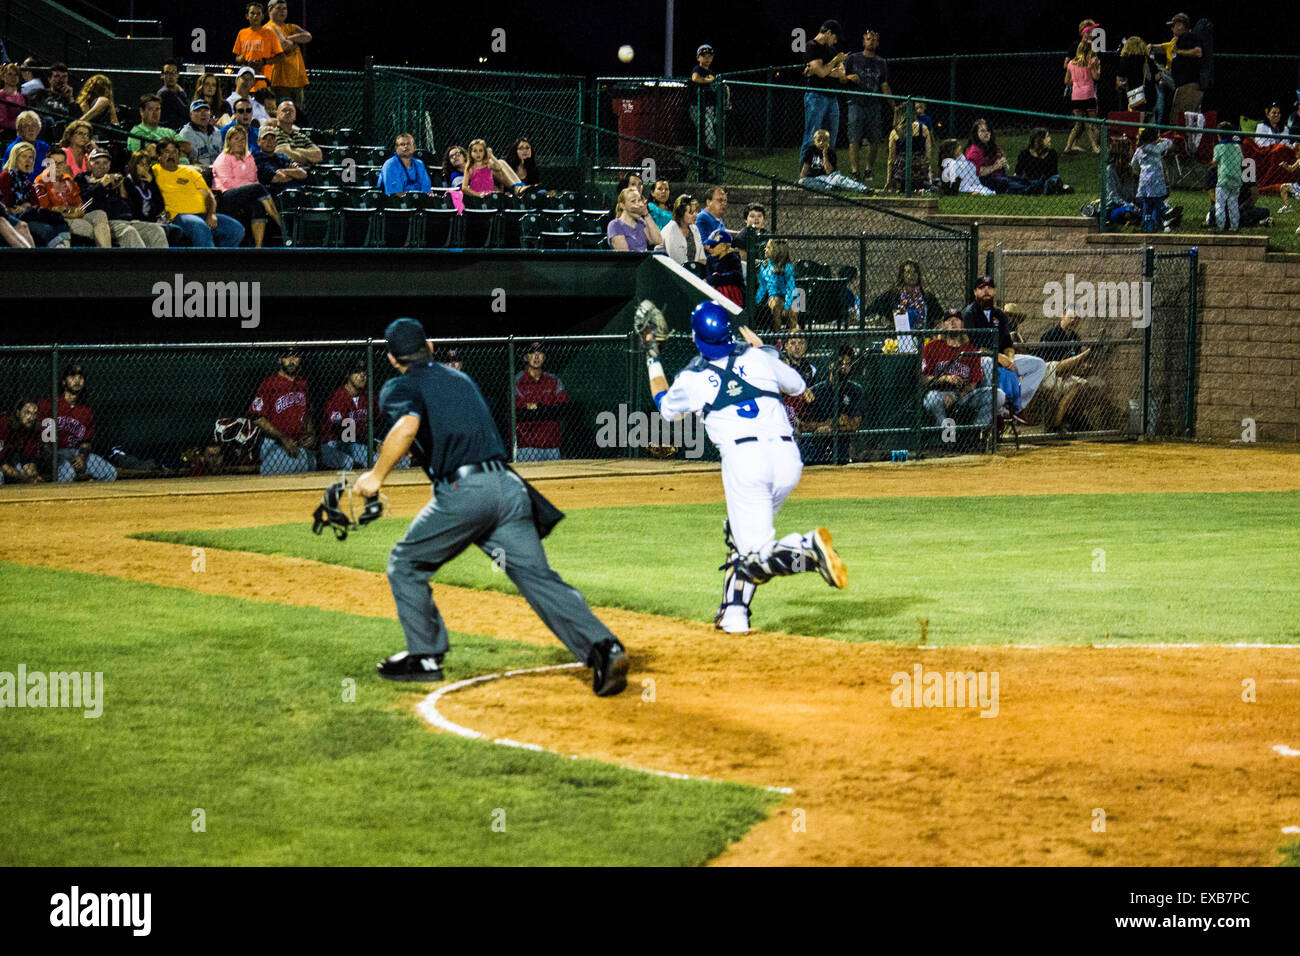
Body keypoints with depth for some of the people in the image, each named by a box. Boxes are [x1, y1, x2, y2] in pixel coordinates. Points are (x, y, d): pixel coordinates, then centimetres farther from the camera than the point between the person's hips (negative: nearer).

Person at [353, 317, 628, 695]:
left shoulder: (401, 387, 7)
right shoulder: (461, 379, 28)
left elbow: (408, 425, -15)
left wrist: (377, 476, -9)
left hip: (462, 490, -5)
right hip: (509, 486, 5)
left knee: (405, 564, 15)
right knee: (538, 576, -1)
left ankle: (425, 656, 14)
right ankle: (603, 647, -18)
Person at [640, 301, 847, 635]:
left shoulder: (691, 378, 10)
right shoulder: (757, 357, 16)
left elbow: (666, 407, 33)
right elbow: (797, 385, 34)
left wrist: (653, 358, 45)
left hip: (744, 458, -5)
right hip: (788, 456, 5)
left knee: (757, 556, -5)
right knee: (738, 533, 25)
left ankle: (809, 548, -35)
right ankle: (734, 613, 19)